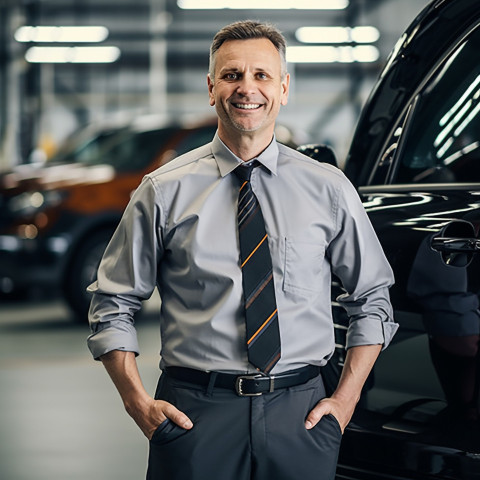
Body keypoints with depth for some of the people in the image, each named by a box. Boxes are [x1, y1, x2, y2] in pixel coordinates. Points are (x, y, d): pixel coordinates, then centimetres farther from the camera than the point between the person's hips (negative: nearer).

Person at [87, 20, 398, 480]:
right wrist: (138, 402, -4)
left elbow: (372, 298, 14)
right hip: (194, 413, -1)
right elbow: (112, 304, 6)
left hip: (299, 410, 1)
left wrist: (345, 398, 4)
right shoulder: (165, 192, 2)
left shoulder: (329, 189, 6)